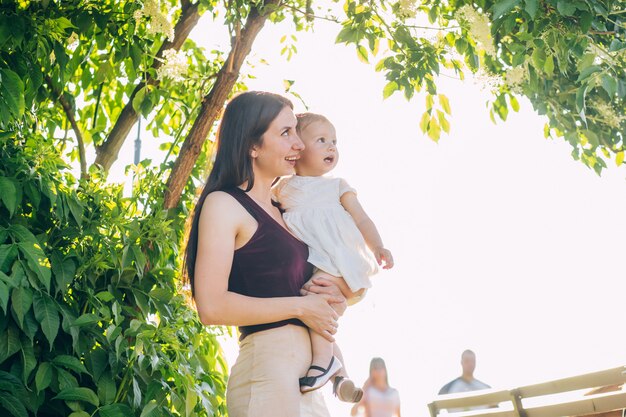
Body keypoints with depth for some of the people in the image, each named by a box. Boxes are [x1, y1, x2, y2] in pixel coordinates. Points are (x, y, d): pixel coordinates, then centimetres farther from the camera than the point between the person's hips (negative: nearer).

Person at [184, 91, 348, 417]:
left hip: (305, 376, 8)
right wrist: (300, 306, -11)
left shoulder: (279, 211, 17)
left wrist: (331, 301, 5)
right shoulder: (224, 204, -7)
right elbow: (212, 306, -17)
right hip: (267, 368, -8)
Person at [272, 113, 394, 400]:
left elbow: (361, 219, 5)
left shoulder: (337, 186, 13)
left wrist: (377, 247, -10)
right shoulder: (282, 188, 16)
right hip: (305, 267, 4)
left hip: (338, 263, -4)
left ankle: (324, 358, -26)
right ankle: (340, 372, 14)